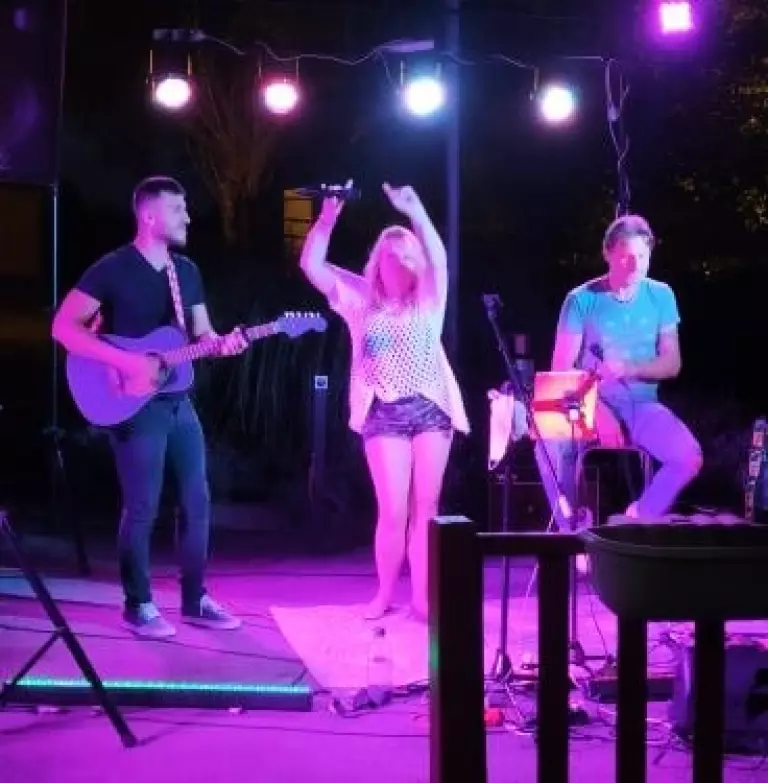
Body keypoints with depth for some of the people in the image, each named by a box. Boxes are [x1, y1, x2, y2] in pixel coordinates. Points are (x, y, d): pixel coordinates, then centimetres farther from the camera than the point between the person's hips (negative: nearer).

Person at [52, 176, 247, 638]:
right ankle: (139, 605, 11)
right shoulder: (112, 269, -10)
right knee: (143, 508, -3)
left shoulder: (187, 272, 11)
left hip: (179, 402, 7)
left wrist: (223, 343, -10)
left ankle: (195, 599, 18)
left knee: (198, 501, 8)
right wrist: (126, 362, -23)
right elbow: (63, 327, -15)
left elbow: (201, 332, 14)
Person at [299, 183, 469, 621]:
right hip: (385, 413, -1)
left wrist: (414, 211, -22)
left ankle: (422, 596, 5)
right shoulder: (362, 300, 10)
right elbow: (312, 266, 0)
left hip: (431, 408, 1)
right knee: (394, 511, -5)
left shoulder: (427, 300, 10)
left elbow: (438, 258, -10)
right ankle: (385, 594, 10)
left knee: (426, 507, 1)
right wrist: (328, 218, -13)